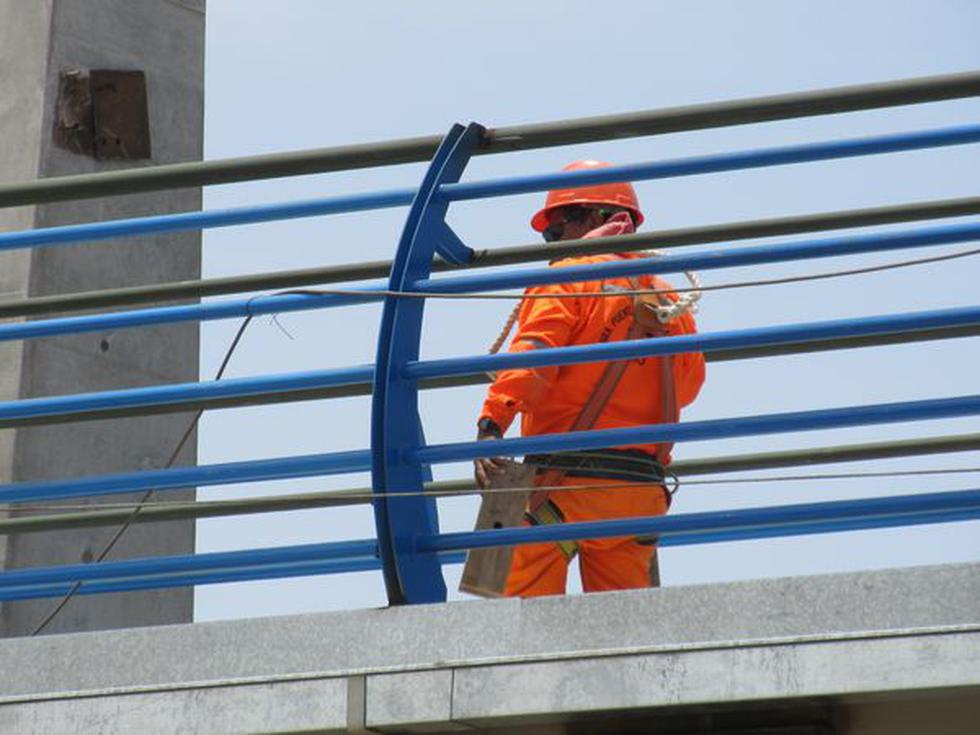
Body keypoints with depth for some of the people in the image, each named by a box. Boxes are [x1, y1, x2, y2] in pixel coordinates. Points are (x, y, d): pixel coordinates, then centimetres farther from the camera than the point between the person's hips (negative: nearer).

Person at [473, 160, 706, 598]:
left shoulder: (567, 277, 2)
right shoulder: (669, 301, 18)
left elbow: (533, 354, -14)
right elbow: (690, 381, 23)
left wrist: (492, 423, -25)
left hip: (567, 481, -6)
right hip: (644, 490, 6)